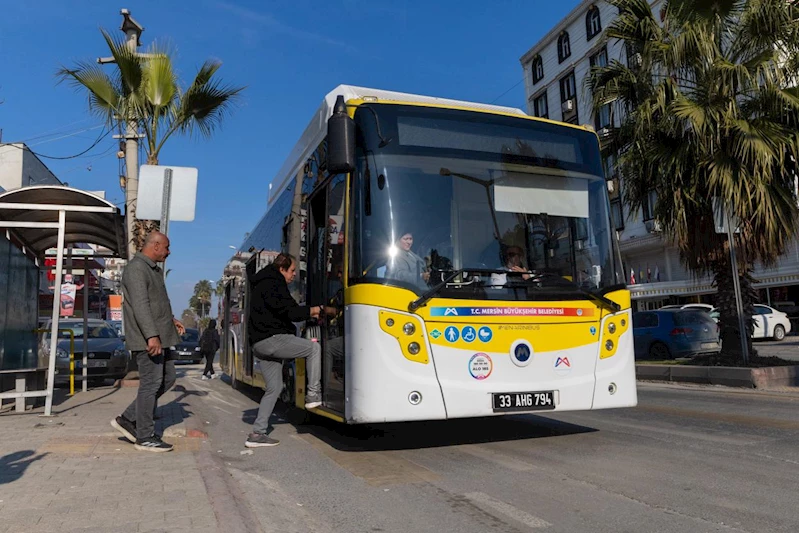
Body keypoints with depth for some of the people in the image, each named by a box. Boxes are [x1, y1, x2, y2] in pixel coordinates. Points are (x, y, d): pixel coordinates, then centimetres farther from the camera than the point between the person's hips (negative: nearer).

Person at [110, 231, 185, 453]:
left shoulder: (154, 269, 19)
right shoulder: (136, 268, -13)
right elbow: (140, 304, -24)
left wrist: (171, 319, 27)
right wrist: (151, 336, -31)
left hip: (159, 337, 10)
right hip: (147, 340, -10)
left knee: (167, 379, 14)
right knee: (151, 384, -4)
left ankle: (128, 420, 20)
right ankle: (145, 437, 7)